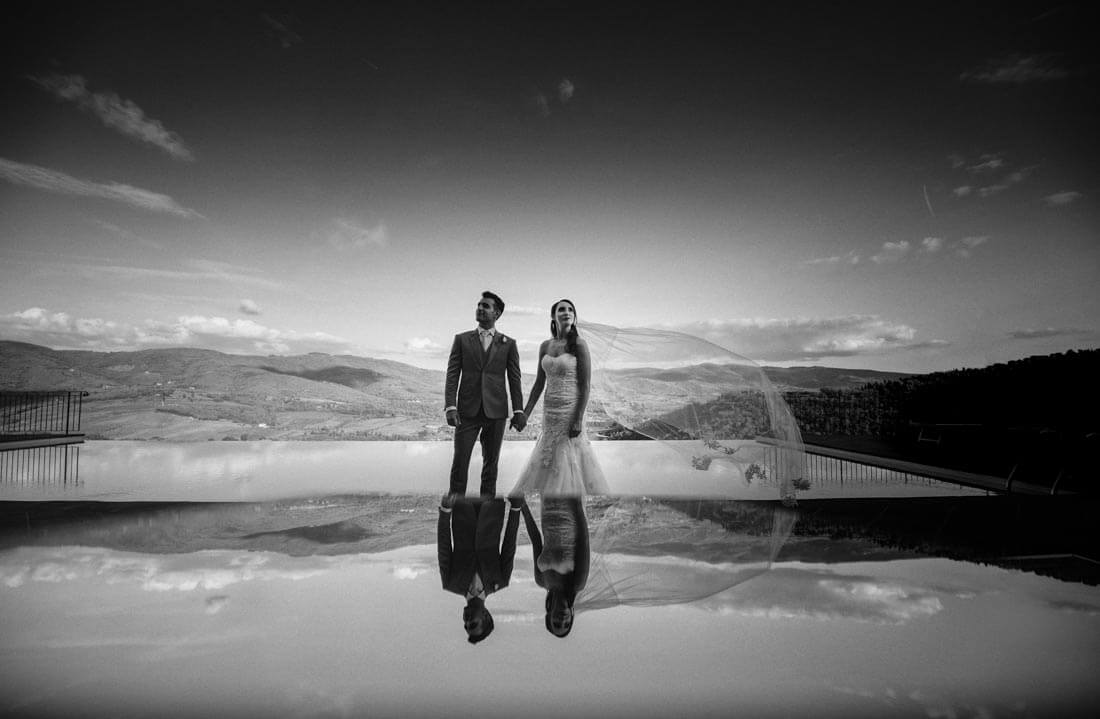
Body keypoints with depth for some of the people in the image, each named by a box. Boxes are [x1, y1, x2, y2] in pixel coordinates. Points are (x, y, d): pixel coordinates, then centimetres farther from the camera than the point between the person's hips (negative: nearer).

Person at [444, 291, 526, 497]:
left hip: (496, 411, 0)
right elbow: (452, 375, 1)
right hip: (467, 410, 0)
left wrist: (518, 410, -3)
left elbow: (514, 379, 5)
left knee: (491, 463, 8)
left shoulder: (508, 344, 7)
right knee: (460, 461, -3)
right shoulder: (462, 339, 8)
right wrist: (450, 407, -10)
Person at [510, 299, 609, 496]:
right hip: (550, 411, 6)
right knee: (547, 460, 13)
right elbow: (539, 383, 11)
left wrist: (579, 419, -18)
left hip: (570, 410, -6)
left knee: (569, 460, 1)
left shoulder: (579, 344, -9)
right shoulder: (545, 346, 7)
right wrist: (526, 413, 7)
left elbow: (585, 385, -12)